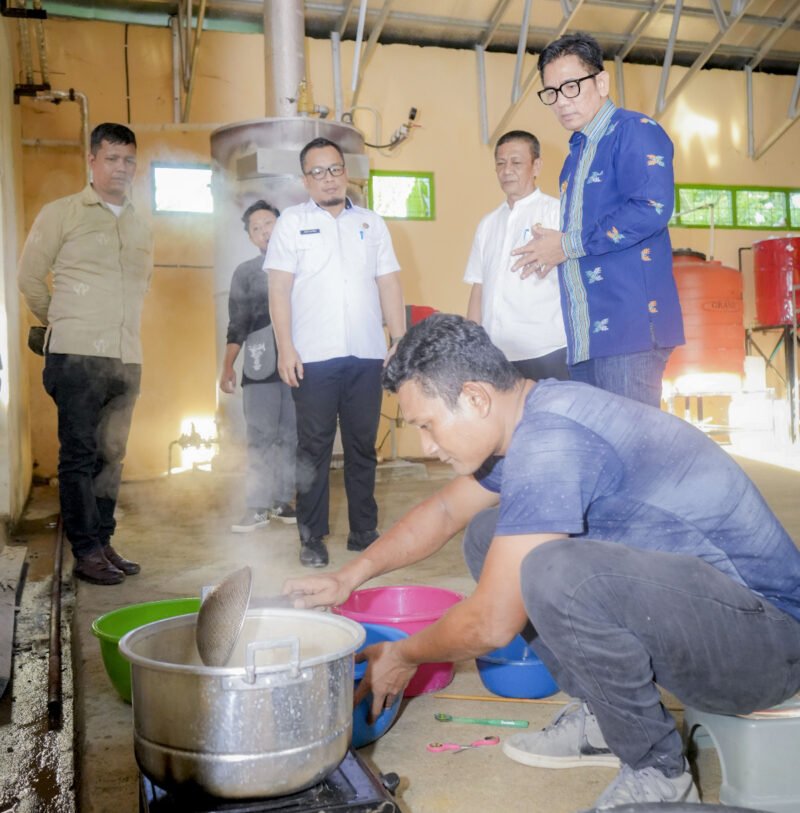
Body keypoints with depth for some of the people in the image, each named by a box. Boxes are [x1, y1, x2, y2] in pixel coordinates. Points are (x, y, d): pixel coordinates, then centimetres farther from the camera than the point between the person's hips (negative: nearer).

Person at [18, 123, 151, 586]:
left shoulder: (141, 226, 15)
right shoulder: (61, 214, 1)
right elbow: (30, 277, 3)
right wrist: (61, 324, 12)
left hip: (128, 359, 5)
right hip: (78, 356, -5)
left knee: (112, 455, 10)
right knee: (80, 455, -1)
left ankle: (103, 543, 20)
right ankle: (86, 552, 5)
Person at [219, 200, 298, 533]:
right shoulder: (245, 273, 12)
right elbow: (237, 324, 10)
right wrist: (227, 367, 4)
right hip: (260, 365, -1)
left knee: (291, 435, 2)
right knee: (260, 437, -3)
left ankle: (282, 500, 10)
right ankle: (258, 506, 0)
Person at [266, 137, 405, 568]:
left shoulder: (371, 222, 14)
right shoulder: (292, 222, 5)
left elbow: (389, 285, 12)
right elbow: (279, 288, 0)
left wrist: (401, 341, 5)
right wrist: (285, 348, -9)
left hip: (366, 355, 3)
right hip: (314, 356, -2)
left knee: (362, 446, 8)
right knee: (313, 448, 2)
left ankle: (364, 531, 19)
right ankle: (311, 537, 11)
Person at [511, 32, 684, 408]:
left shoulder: (635, 131, -6)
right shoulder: (577, 153, 21)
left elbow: (651, 209, -21)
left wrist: (568, 244, -13)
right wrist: (550, 249, 10)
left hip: (630, 325, -9)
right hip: (585, 335, 9)